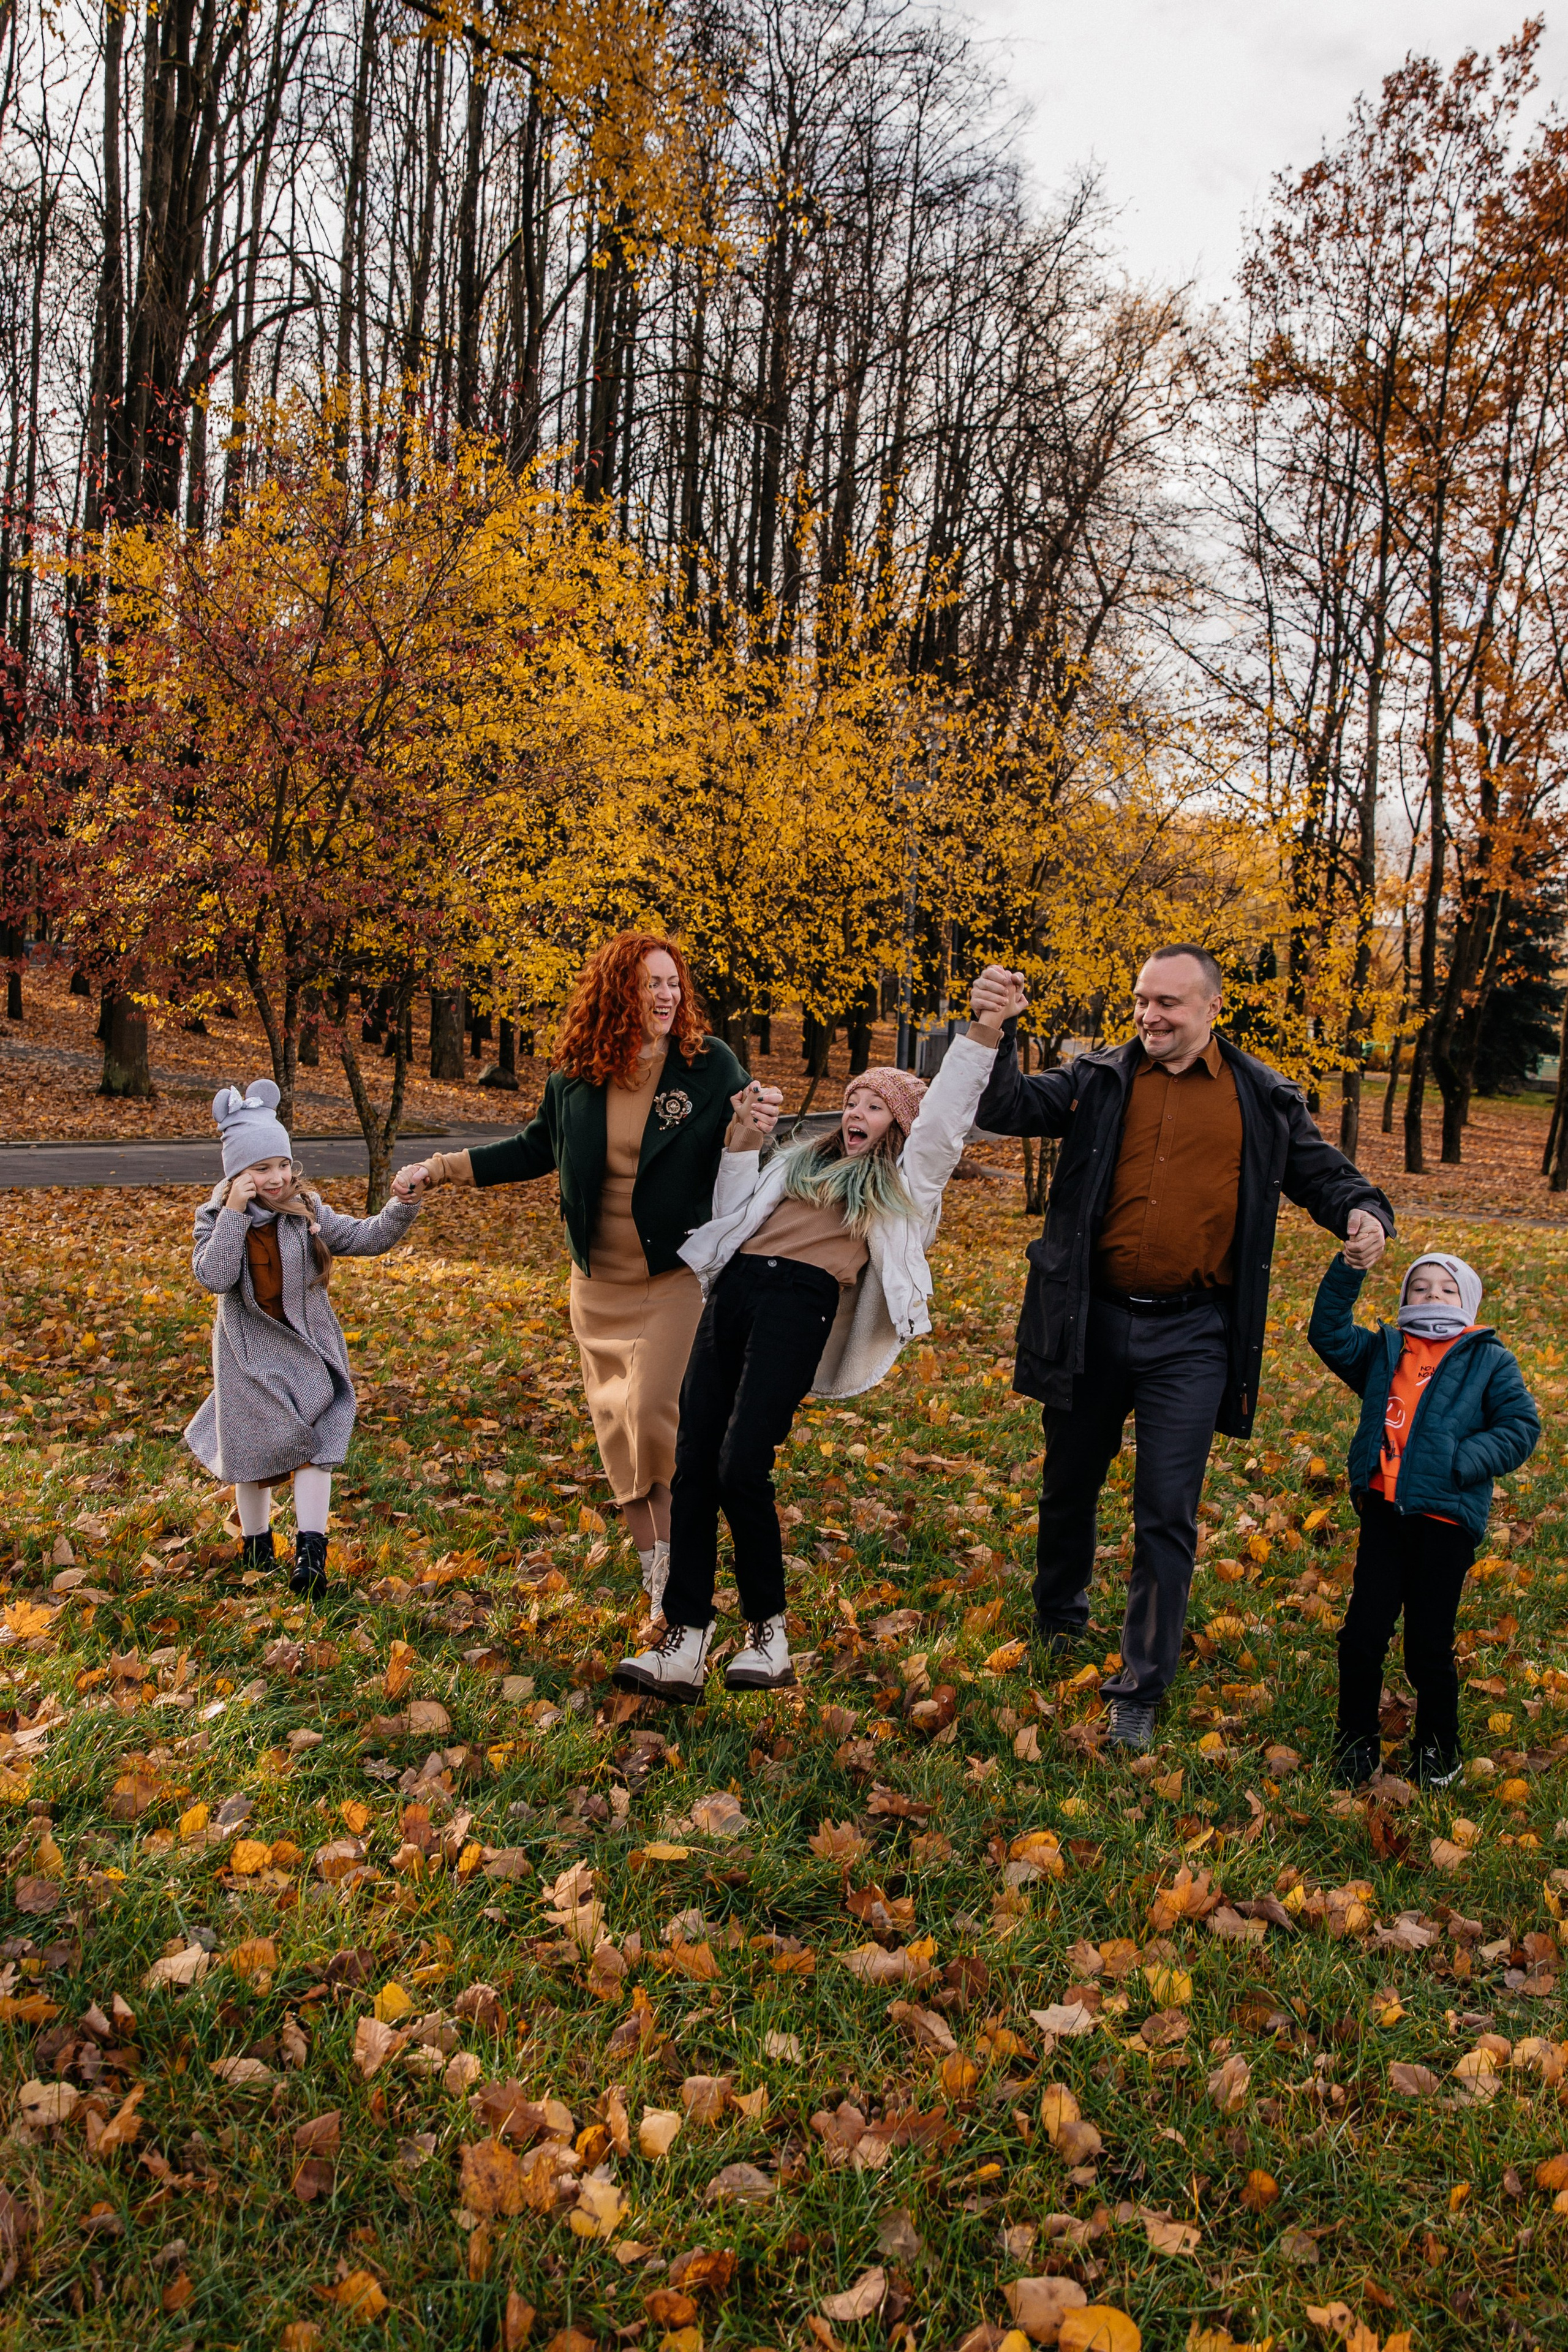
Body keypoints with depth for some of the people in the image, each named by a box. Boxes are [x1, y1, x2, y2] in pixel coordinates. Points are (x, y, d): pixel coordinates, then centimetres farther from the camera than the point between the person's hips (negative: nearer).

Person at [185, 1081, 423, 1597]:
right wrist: (234, 1215, -27)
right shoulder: (216, 1219, -8)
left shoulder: (307, 1213, -5)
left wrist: (403, 1208, -25)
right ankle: (256, 1542, 31)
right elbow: (213, 1278, -23)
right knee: (254, 1447, 9)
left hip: (306, 1348, 1)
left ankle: (310, 1552, -5)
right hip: (249, 1351, -1)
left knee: (313, 1446, -7)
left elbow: (365, 1238, -8)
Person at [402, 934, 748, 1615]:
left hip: (677, 1277, -4)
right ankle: (654, 1571, 25)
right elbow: (536, 1150, 15)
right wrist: (448, 1166, 12)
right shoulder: (574, 1075, 1)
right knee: (616, 1425, 9)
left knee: (655, 1414, -13)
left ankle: (680, 1567, 9)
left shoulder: (711, 1065, -8)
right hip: (599, 1282, 4)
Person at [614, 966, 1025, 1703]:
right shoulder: (802, 1161, 30)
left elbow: (946, 1114, 4)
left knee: (741, 1469, -16)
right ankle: (684, 1644, -1)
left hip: (801, 1303, -5)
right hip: (733, 1289, 5)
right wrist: (742, 1141, 12)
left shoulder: (904, 1180, 18)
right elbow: (733, 1214, 25)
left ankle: (768, 1630, 3)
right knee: (692, 1468, -3)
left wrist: (983, 1033, -9)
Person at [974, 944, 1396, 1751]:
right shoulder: (1098, 1080, 2)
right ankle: (1056, 1625, 44)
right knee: (1069, 1488, 18)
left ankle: (1141, 1690, 13)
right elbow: (1005, 1108, -7)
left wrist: (1362, 1211, -9)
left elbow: (1319, 1170, 12)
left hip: (1191, 1337, -1)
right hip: (1093, 1321, 2)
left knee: (1168, 1516, 0)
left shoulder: (1264, 1100, 3)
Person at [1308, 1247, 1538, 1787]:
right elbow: (1329, 1334, 3)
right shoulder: (1384, 1351, 13)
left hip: (1446, 1519, -2)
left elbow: (1521, 1428, 0)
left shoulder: (1489, 1359, 5)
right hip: (1383, 1511, 2)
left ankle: (1437, 1752, 28)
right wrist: (1349, 1268, -7)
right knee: (1363, 1635, 4)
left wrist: (1462, 1462, -14)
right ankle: (1354, 1747, 21)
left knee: (1428, 1648, 7)